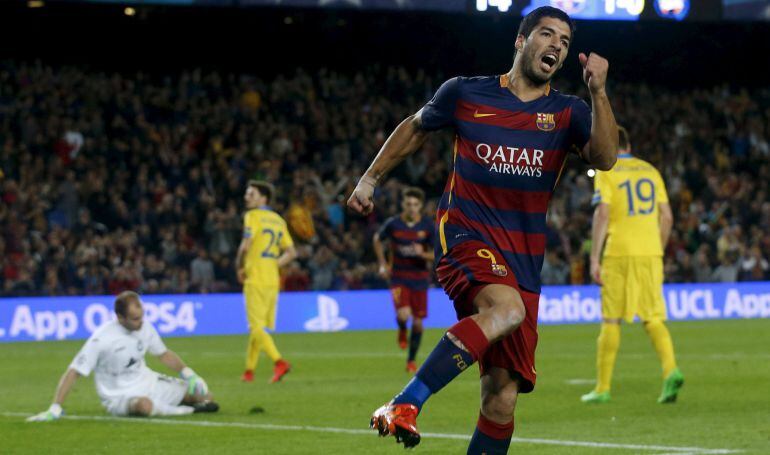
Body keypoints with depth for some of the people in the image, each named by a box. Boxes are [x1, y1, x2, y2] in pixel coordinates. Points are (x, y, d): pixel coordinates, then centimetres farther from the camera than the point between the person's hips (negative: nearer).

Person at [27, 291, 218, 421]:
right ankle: (186, 410, -15)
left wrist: (186, 372, -2)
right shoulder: (101, 339, -22)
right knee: (145, 405, -42)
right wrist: (55, 409, -25)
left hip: (148, 382, 6)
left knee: (202, 394, -6)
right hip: (119, 396, -6)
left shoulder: (145, 328, -5)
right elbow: (73, 372, -20)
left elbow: (164, 354, 13)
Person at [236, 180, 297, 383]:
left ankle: (279, 361, -25)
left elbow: (245, 246, -19)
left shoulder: (253, 216, -7)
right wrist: (273, 265, 13)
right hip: (272, 280, 7)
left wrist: (240, 268, -4)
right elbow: (291, 252, 15)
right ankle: (249, 370, 20)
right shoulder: (278, 220, 15)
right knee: (257, 326, 14)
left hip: (255, 279, -7)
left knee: (257, 327, -10)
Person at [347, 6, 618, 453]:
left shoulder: (567, 112, 8)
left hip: (523, 260, 4)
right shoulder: (465, 93, 4)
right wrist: (370, 178, 24)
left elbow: (604, 158, -11)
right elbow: (415, 128, 22)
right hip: (465, 235, -3)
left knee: (502, 394, -2)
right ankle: (405, 404, -36)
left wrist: (598, 92, -22)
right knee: (506, 308, -36)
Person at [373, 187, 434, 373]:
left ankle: (411, 360, 22)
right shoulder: (392, 224, -8)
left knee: (418, 322, 3)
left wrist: (422, 254, -23)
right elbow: (377, 240, 12)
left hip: (419, 279, 1)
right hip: (399, 277, -1)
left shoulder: (428, 226, -6)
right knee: (403, 315, -24)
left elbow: (436, 255, -2)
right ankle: (402, 331, 13)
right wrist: (383, 265, 5)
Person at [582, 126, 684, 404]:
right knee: (653, 319, 5)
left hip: (619, 254, -4)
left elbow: (602, 214, -11)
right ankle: (671, 370, -19)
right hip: (651, 253, 4)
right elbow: (667, 217, 12)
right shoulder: (650, 171, 14)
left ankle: (602, 388, 7)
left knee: (611, 321, 3)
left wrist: (594, 259, -11)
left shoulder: (606, 173, 0)